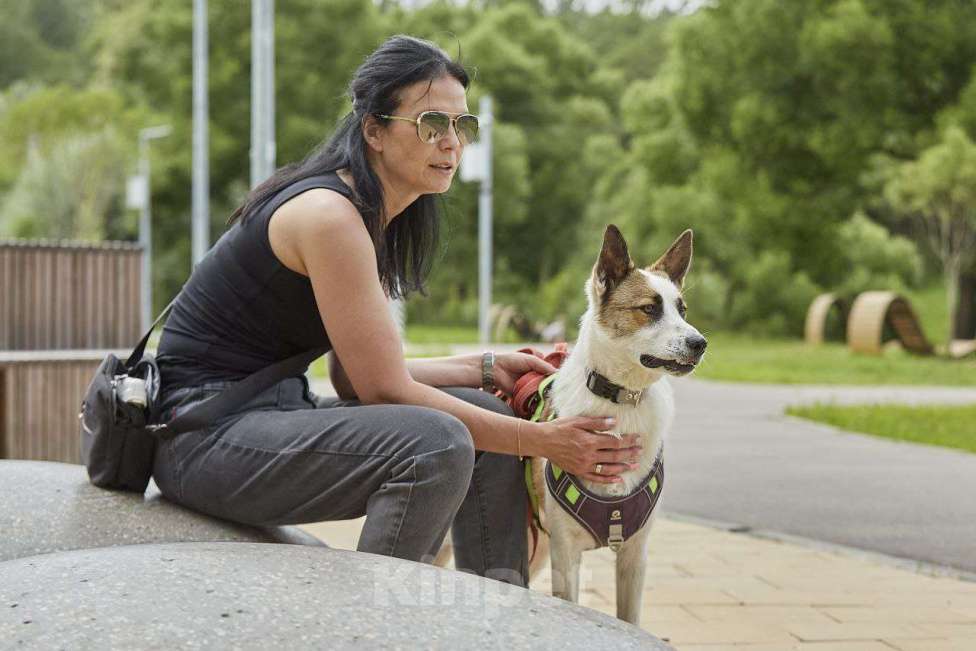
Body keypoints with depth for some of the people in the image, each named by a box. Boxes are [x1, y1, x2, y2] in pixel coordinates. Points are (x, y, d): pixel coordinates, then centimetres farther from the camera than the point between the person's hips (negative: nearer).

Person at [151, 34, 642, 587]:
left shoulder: (370, 216, 12)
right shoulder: (328, 215, -19)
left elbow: (360, 375, 12)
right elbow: (384, 390, -19)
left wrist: (485, 370, 5)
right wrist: (542, 441, -16)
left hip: (273, 410, 10)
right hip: (208, 433, -10)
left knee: (489, 416, 7)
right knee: (438, 443, -29)